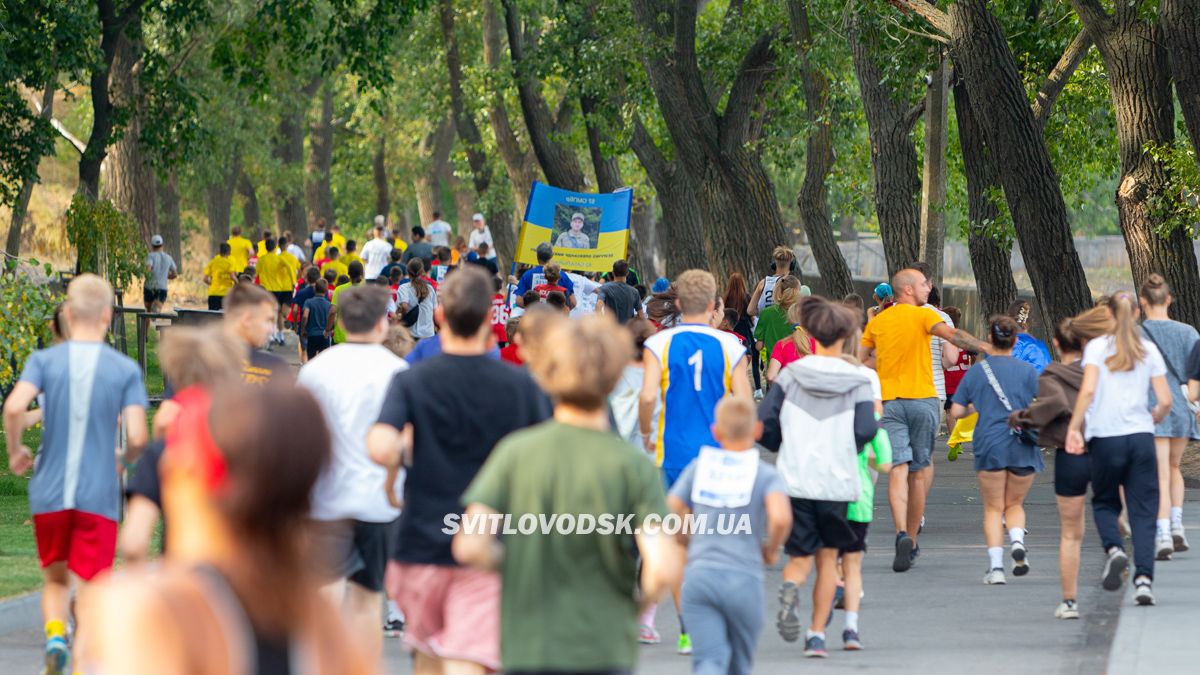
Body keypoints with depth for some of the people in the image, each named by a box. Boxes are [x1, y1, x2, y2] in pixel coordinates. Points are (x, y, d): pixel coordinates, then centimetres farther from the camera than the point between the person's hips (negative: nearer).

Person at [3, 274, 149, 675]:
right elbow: (138, 438, -10)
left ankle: (54, 635, -8)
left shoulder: (44, 360, -1)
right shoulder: (125, 369, -3)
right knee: (88, 589, 4)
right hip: (98, 497, -2)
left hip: (49, 494, 2)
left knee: (55, 579, 19)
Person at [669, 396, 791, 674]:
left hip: (698, 575, 1)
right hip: (744, 578, -1)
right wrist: (771, 550, 3)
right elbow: (781, 518, -17)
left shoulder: (699, 467, 8)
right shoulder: (766, 475, 1)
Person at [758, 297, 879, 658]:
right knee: (828, 556, 16)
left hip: (794, 479, 0)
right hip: (837, 482, 0)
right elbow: (865, 431, -12)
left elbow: (763, 424, -3)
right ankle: (817, 635, 11)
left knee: (800, 557, 9)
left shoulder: (790, 375, 0)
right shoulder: (857, 382, -3)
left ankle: (790, 588, -26)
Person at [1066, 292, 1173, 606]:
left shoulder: (1097, 347, 0)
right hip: (1141, 437, 1)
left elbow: (1088, 390, -14)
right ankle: (1144, 577, -7)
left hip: (1105, 438, -1)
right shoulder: (1148, 350, 6)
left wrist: (1074, 427, -10)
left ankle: (1114, 548, -10)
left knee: (1104, 502, 18)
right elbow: (1165, 401, 3)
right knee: (1143, 510, 5)